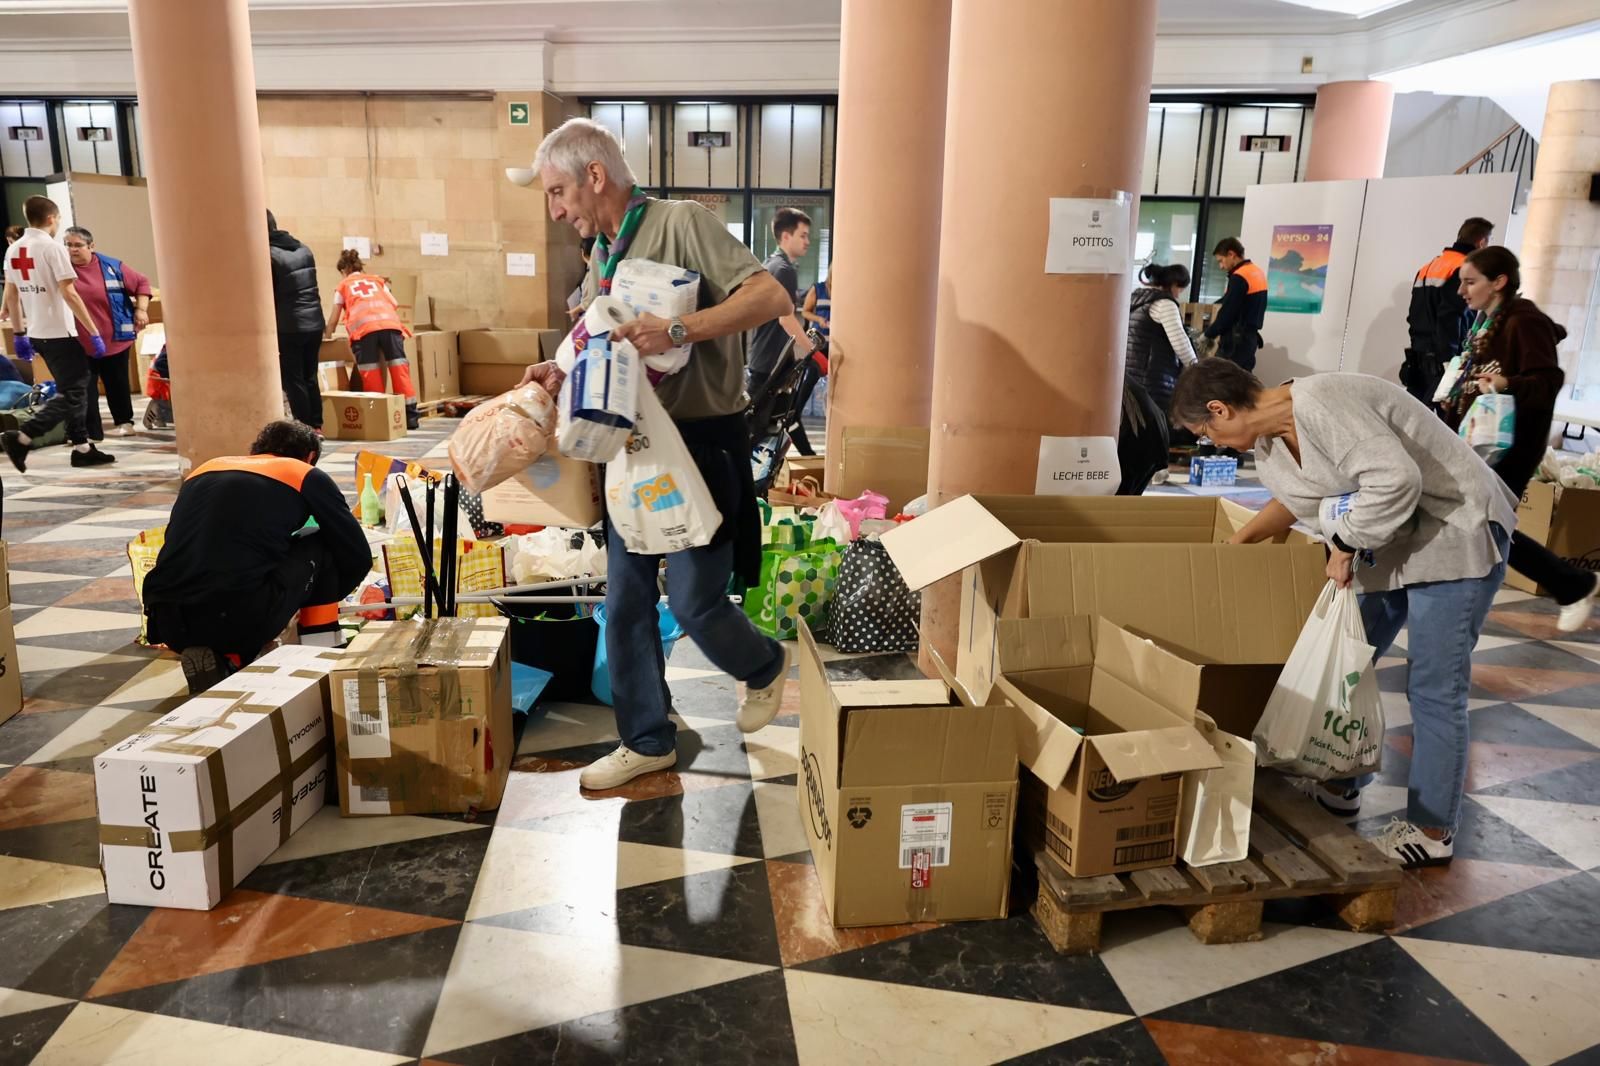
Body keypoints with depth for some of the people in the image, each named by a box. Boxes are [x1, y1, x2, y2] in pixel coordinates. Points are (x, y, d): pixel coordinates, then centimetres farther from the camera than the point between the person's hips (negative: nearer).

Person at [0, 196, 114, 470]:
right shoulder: (52, 247, -13)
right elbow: (69, 294, -18)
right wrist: (94, 332, -16)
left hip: (37, 334, 8)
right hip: (59, 333, -8)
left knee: (72, 389, 16)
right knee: (72, 394, -4)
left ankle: (82, 448, 16)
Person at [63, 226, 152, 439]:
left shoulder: (112, 266, -3)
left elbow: (141, 282, 4)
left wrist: (141, 309, -3)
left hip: (115, 339, 0)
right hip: (79, 343, 0)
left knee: (117, 383, 16)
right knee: (84, 389, -3)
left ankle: (124, 421, 35)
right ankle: (91, 432, 1)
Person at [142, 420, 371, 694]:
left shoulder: (205, 469, 26)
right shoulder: (307, 477, 12)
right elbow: (358, 558, 14)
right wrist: (323, 599, 35)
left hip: (168, 625, 5)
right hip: (242, 619, -5)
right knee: (322, 546, 18)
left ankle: (219, 658, 10)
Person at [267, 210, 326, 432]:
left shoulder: (268, 256, -13)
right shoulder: (303, 249, 10)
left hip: (289, 328, -7)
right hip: (314, 323, 7)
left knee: (293, 382, 0)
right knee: (310, 378, 14)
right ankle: (316, 427, 16)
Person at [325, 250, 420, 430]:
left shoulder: (343, 285, 27)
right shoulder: (378, 280, 32)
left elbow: (333, 319, 29)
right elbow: (394, 305, 23)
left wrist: (327, 337, 46)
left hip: (364, 326, -2)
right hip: (390, 322, 2)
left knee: (370, 374, 1)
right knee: (399, 367, -1)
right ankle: (410, 416, -4)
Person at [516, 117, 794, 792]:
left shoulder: (682, 223, -12)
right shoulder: (601, 258, 13)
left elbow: (773, 298, -21)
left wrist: (678, 329, -30)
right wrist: (563, 376, -3)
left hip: (702, 442, -8)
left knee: (693, 601, -2)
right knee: (625, 602, 9)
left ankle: (765, 668, 31)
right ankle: (646, 741, 25)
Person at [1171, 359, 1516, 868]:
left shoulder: (1320, 404, -28)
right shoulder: (1270, 438, 1)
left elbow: (1396, 479, -35)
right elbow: (1299, 497, 19)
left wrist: (1344, 544, -23)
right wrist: (1234, 545, 15)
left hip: (1457, 531, -9)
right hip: (1391, 537, 10)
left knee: (1433, 689, -4)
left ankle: (1432, 831, 10)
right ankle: (1342, 785, 29)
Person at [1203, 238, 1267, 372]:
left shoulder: (1239, 277, -15)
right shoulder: (1259, 273, 15)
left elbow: (1227, 313, -16)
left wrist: (1208, 334, -3)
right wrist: (1223, 334, 14)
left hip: (1237, 339, -9)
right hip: (1250, 336, 9)